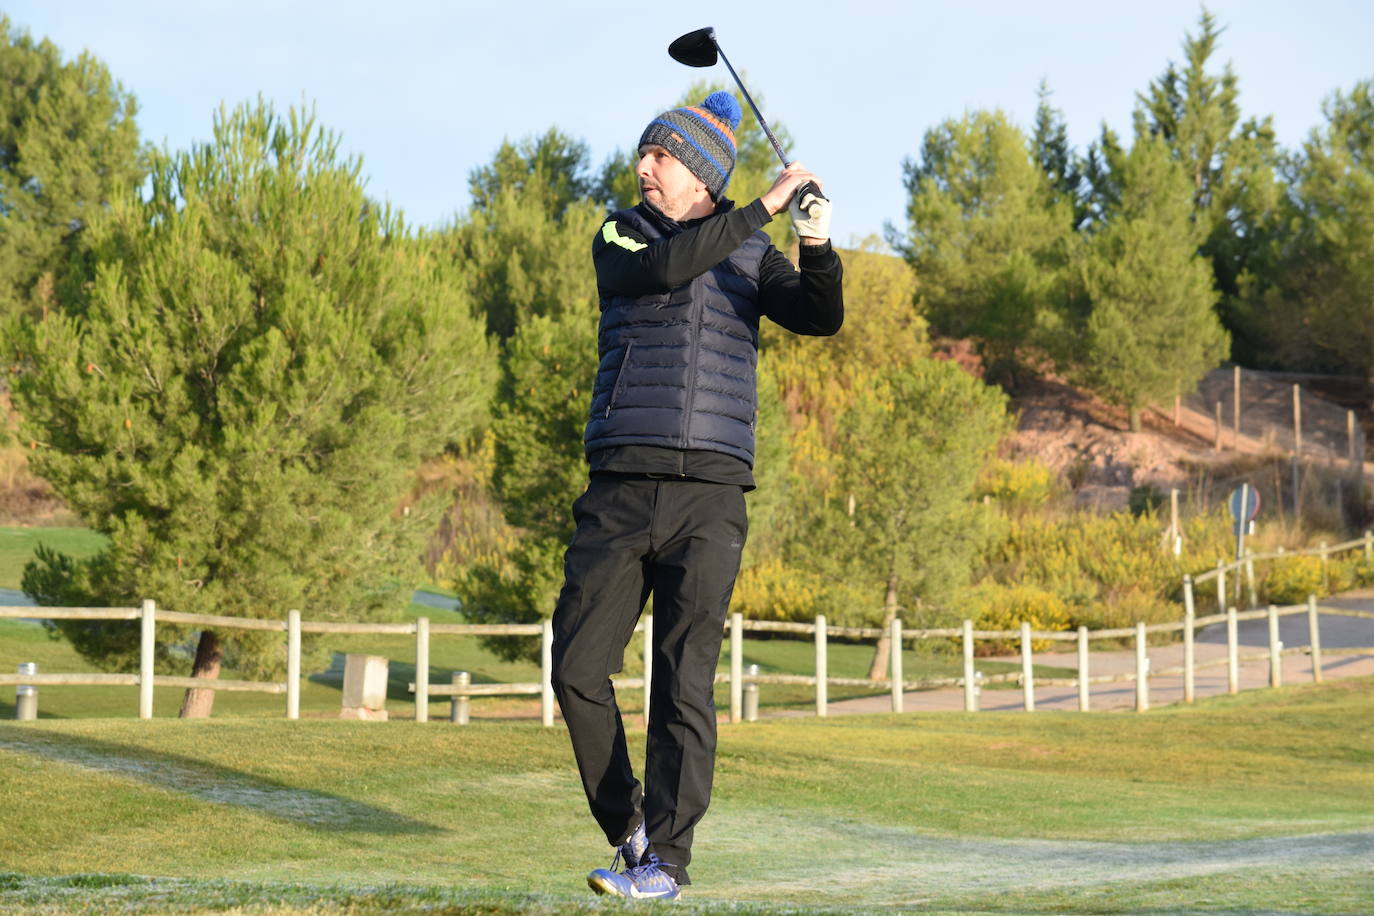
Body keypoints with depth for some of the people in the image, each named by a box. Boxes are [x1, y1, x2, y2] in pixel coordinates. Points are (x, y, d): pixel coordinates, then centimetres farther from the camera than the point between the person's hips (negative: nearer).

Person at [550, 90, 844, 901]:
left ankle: (665, 858, -3)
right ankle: (625, 824, 17)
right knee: (579, 668, -1)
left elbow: (820, 317, -8)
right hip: (619, 491, 2)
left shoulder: (752, 255, 10)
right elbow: (660, 269, -15)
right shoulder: (621, 237, 8)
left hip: (709, 498, -1)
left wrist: (818, 249, -27)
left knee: (684, 683, -6)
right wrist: (765, 206, -18)